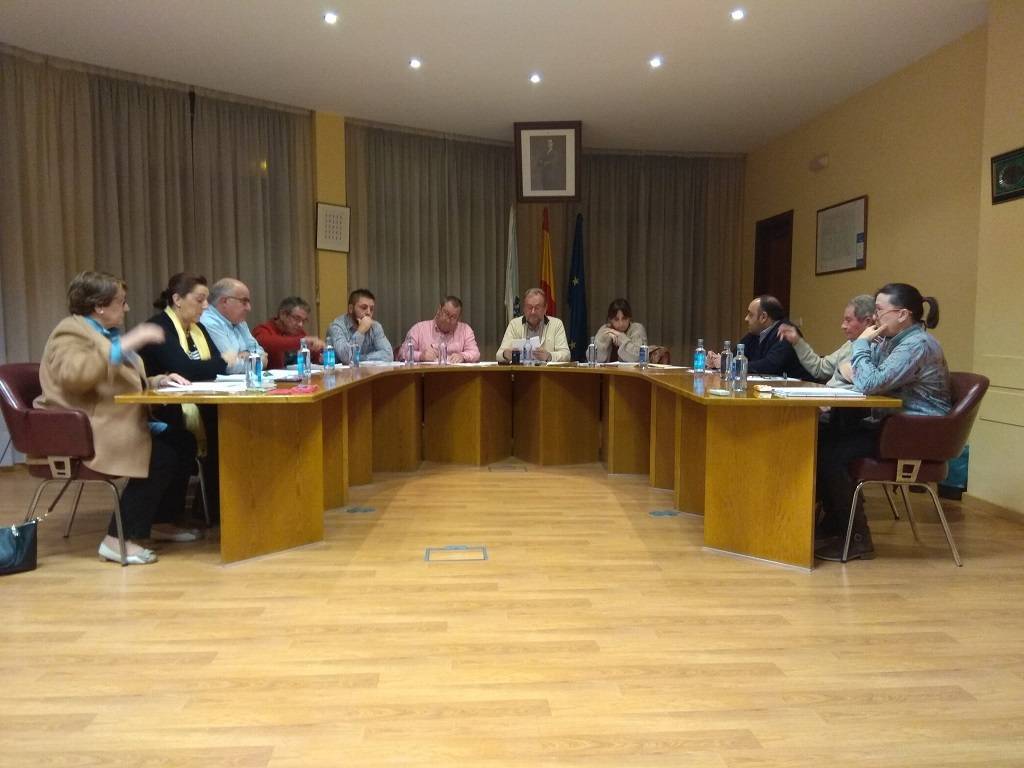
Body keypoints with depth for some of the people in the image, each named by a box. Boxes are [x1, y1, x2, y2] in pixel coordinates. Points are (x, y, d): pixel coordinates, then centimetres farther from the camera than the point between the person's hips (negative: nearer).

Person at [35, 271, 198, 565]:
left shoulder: (108, 332, 20)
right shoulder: (72, 332, -9)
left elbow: (125, 383, 30)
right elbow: (74, 374, -32)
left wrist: (158, 381, 12)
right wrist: (125, 345, -32)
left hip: (120, 423, 10)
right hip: (86, 431, -10)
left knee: (183, 442, -5)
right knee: (161, 457, -26)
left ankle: (161, 521, 7)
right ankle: (118, 540, -16)